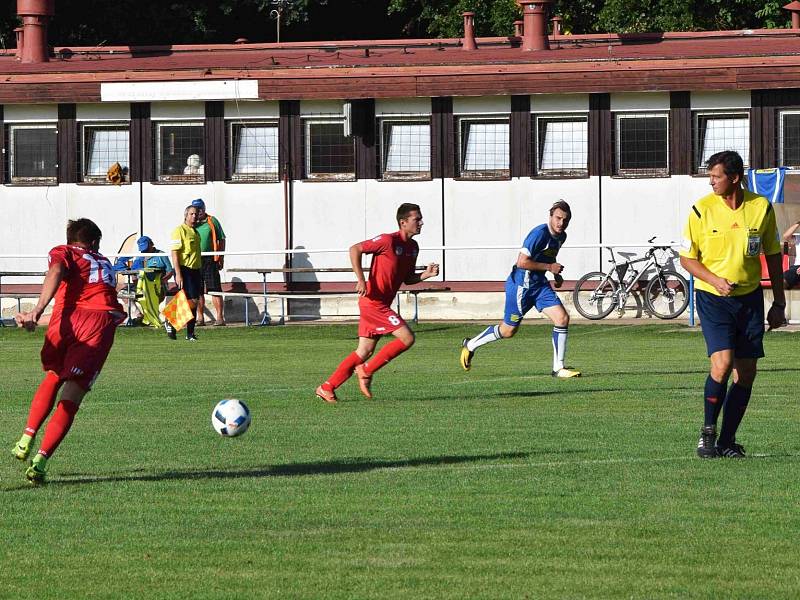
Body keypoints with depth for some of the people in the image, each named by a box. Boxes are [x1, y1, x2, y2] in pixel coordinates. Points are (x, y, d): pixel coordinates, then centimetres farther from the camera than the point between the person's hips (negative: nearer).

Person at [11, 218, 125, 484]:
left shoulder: (62, 253, 19)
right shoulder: (104, 263, 33)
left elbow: (55, 273, -4)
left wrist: (38, 309, -18)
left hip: (69, 319, -1)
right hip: (104, 321, 1)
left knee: (53, 378, 27)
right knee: (70, 399, -3)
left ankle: (27, 439, 17)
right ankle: (41, 460, -15)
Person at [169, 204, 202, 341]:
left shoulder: (195, 232, 17)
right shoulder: (179, 231, -9)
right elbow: (174, 253, -14)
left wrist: (200, 273, 23)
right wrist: (178, 274, -20)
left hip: (195, 270, 8)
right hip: (184, 270, -8)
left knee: (194, 303, 6)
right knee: (192, 301, -13)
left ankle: (190, 333, 12)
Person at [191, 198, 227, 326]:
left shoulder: (212, 221, 5)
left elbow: (221, 239, 7)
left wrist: (221, 258, 1)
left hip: (210, 259, -3)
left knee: (215, 289, -5)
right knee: (198, 291, 5)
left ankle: (220, 317, -4)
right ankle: (200, 318, 11)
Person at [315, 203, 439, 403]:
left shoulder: (413, 247, 12)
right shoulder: (389, 240, -15)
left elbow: (408, 279, 20)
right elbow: (355, 249, -17)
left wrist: (426, 274, 1)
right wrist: (361, 280, -23)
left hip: (382, 304, 9)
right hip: (373, 302, -9)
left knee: (364, 352, 10)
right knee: (407, 338, -13)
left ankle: (327, 388, 14)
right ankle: (366, 371, -4)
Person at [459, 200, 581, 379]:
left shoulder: (561, 236, 6)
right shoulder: (539, 233, -23)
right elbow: (522, 262, -27)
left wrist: (557, 275, 12)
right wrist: (549, 267, -22)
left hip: (539, 284, 8)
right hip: (521, 284, -8)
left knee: (562, 318, -9)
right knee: (508, 331, 5)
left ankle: (558, 368, -1)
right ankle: (470, 345, 29)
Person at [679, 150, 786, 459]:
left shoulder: (762, 208, -2)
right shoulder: (702, 209, -7)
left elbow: (772, 255, 9)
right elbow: (687, 257, 1)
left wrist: (779, 303, 9)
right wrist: (715, 280, -16)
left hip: (749, 297, 3)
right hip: (712, 298, -3)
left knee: (746, 372, 1)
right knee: (722, 362, -19)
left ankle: (727, 440, 11)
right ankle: (708, 431, 0)